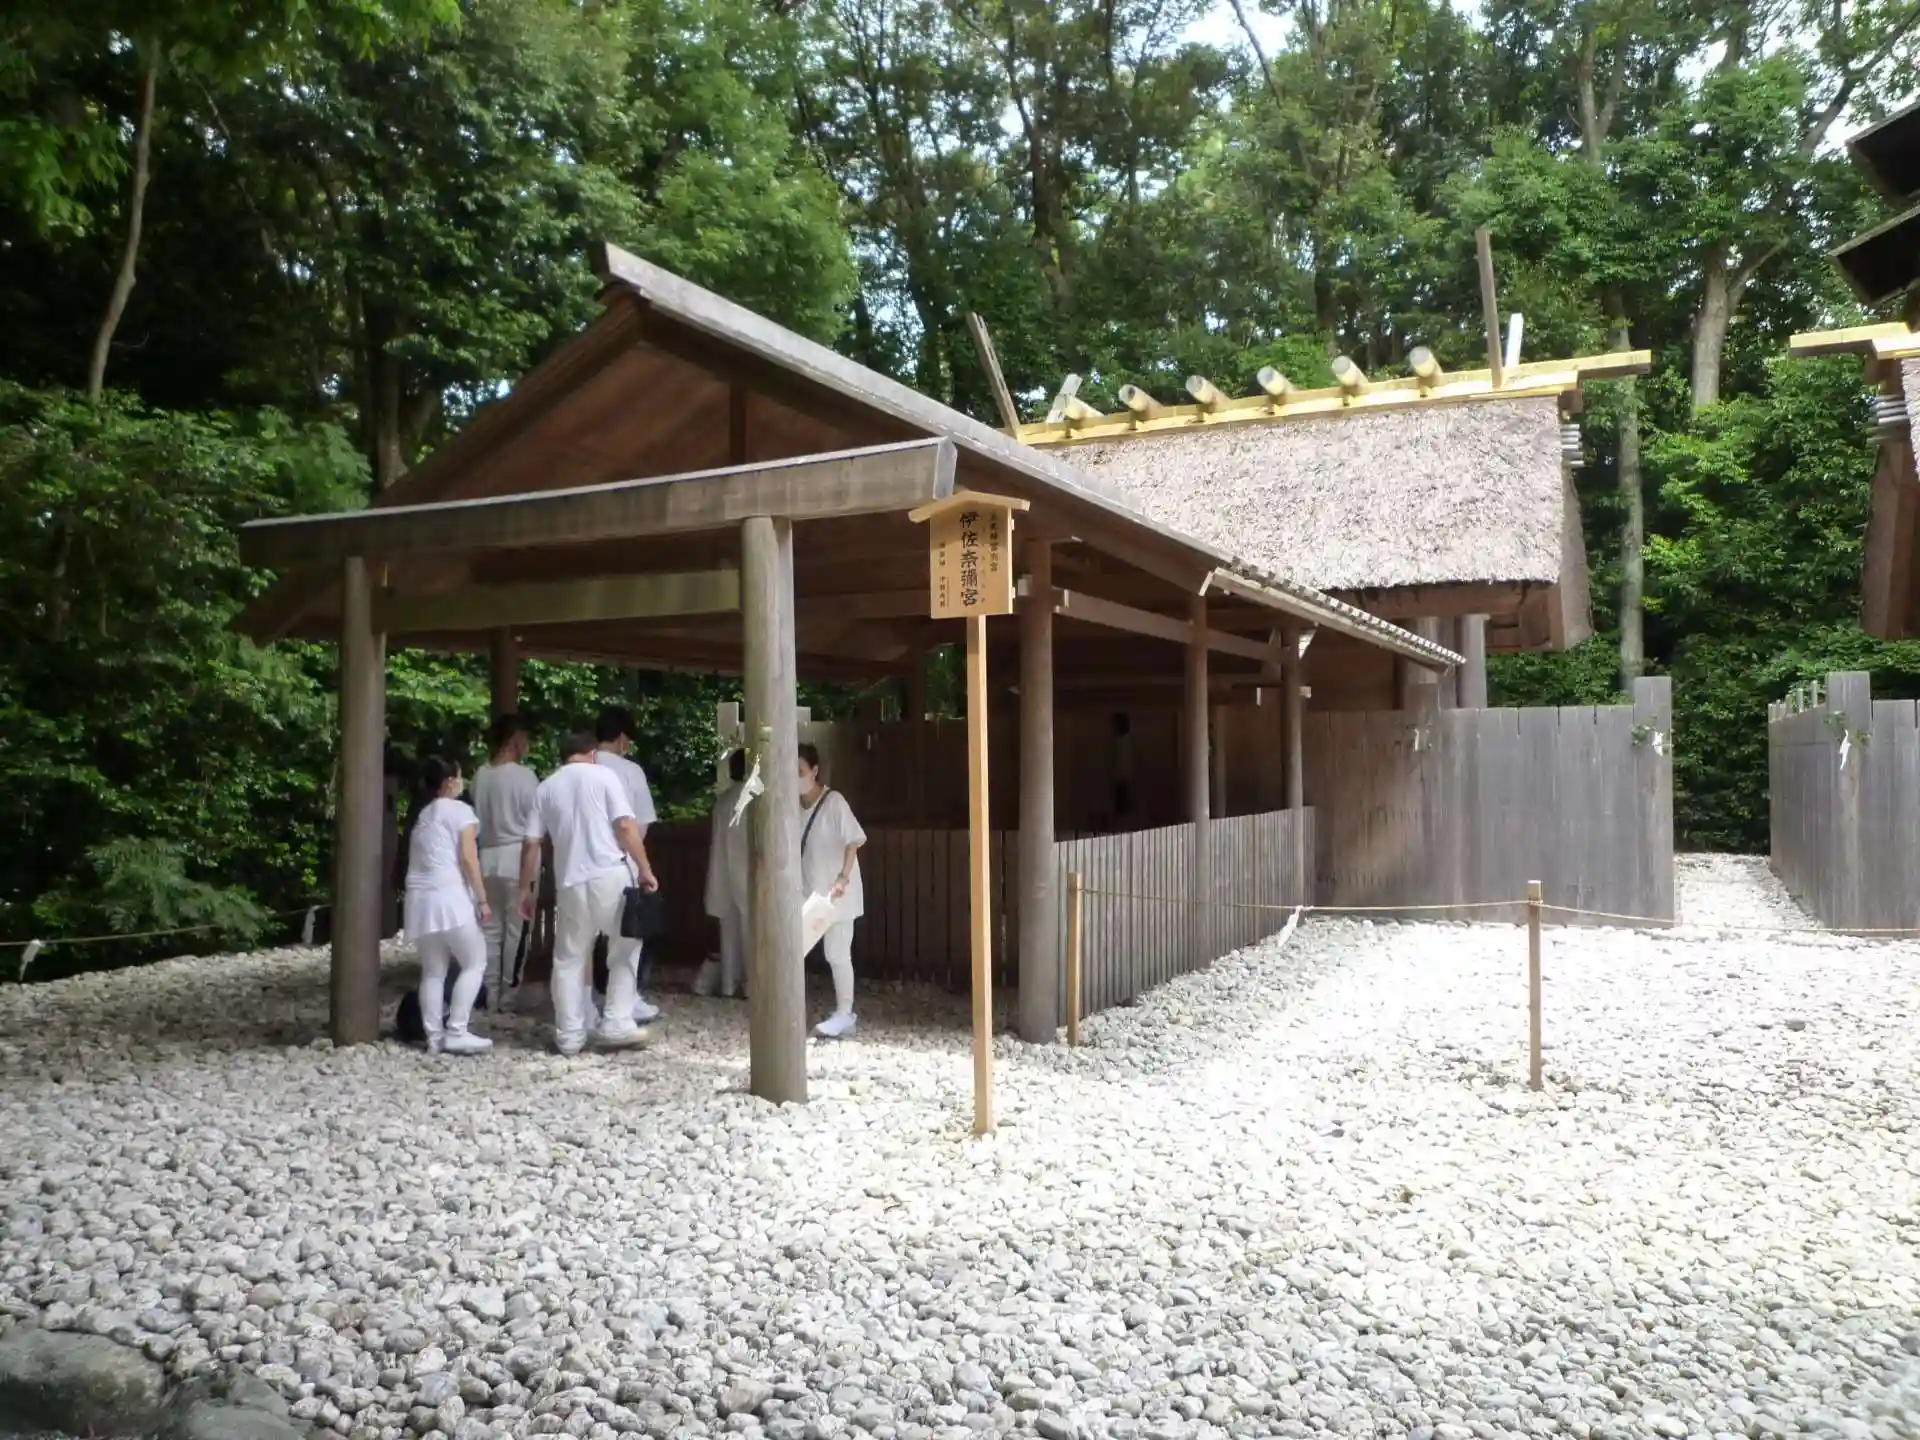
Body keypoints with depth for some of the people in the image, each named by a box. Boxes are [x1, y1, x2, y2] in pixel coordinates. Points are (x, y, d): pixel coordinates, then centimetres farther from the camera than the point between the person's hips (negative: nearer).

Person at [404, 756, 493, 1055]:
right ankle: (456, 1032, -6)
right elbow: (467, 858, -9)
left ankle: (435, 1037, 7)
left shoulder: (420, 815, 21)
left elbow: (416, 859, 15)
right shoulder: (459, 810, 0)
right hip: (449, 895, -7)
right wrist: (482, 899, -6)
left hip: (420, 897, 7)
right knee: (475, 963, 1)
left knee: (432, 971, 9)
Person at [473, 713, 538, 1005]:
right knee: (516, 930, 2)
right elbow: (536, 824, -6)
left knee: (490, 929, 9)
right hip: (518, 858, -5)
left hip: (488, 858, 5)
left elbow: (478, 816, 11)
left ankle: (490, 994, 13)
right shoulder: (524, 776, -10)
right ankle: (508, 994, 5)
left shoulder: (480, 775, 5)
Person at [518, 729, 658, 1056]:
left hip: (571, 883, 3)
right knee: (624, 951, 12)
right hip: (612, 875, -3)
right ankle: (616, 1024, 7)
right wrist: (645, 869, -3)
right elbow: (625, 826, -7)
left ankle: (569, 1037, 14)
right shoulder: (603, 775, 2)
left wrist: (525, 889, 16)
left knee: (569, 960, 13)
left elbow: (531, 844, 9)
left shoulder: (545, 788, 12)